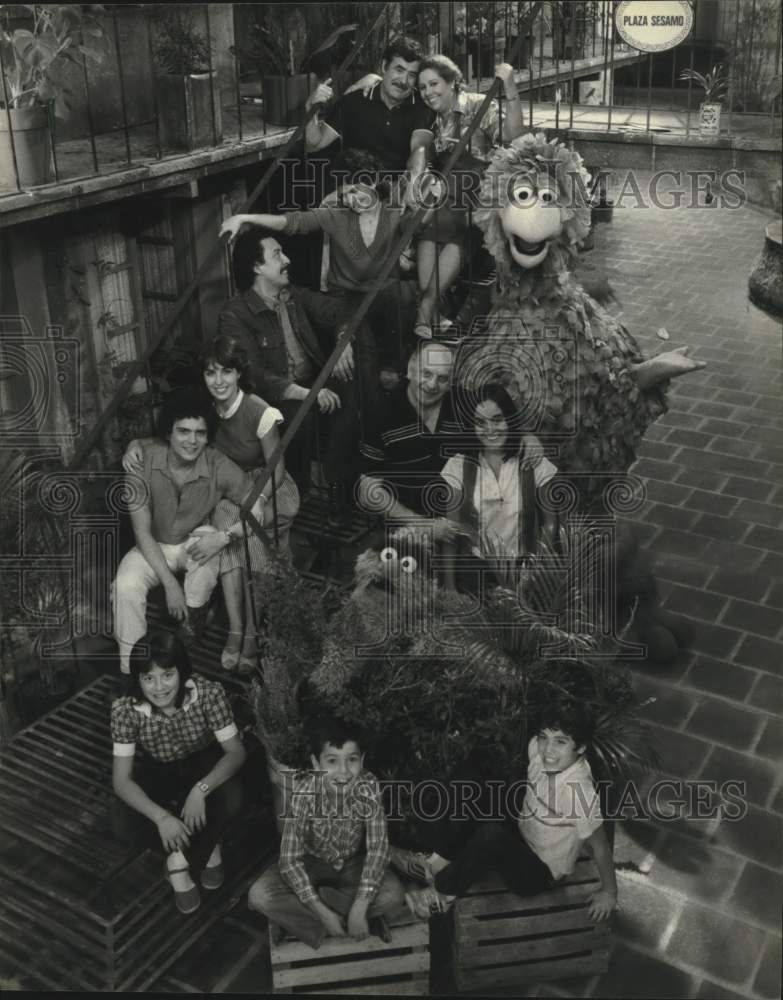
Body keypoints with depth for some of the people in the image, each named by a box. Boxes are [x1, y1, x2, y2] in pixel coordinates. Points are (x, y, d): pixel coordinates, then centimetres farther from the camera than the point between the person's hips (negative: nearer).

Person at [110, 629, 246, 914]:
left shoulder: (208, 693, -30)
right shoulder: (126, 709, -27)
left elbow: (236, 751, -25)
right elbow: (121, 779, -25)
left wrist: (200, 789, -41)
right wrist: (161, 817, -40)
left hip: (204, 764, -1)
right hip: (159, 770, 1)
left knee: (231, 802, -32)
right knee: (123, 825, -25)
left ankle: (180, 860, -6)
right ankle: (203, 842, -3)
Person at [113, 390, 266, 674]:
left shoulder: (217, 464, -21)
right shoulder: (143, 459, -23)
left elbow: (259, 509, -14)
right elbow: (142, 531, -19)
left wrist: (224, 537, -31)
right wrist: (170, 584, -26)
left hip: (196, 540, 0)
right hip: (154, 546, 0)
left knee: (212, 555, -34)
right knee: (126, 585, -29)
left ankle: (191, 622, -8)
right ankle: (131, 669, -14)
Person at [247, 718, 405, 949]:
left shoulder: (368, 786, -26)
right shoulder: (304, 790, -29)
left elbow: (378, 848, -25)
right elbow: (290, 859, -27)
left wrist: (359, 908, -34)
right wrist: (324, 913, -33)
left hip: (353, 863, 2)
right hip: (310, 862, -2)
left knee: (393, 893, -25)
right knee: (258, 896, -27)